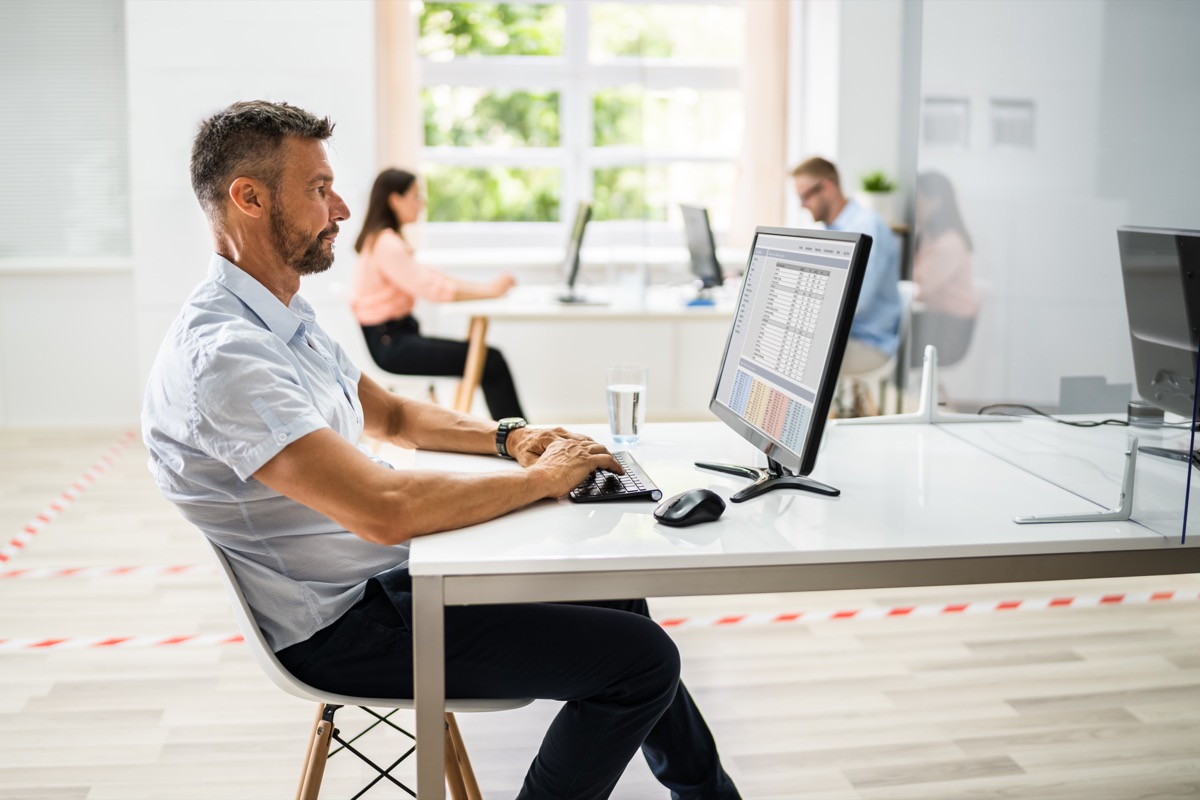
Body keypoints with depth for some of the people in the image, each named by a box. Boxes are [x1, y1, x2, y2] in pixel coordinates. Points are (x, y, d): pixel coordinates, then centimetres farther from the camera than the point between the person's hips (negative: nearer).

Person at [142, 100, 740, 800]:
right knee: (642, 659, -14)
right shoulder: (221, 355, -25)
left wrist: (510, 437, 4)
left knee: (615, 592, 17)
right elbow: (383, 510, -34)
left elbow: (392, 415, 21)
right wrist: (542, 479, -20)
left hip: (387, 574, 10)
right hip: (346, 626, -10)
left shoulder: (285, 321, 8)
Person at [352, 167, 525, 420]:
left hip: (395, 334, 10)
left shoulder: (388, 240, 15)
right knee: (490, 363, -15)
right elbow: (433, 288, -23)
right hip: (388, 343, -10)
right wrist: (489, 290, -18)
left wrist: (485, 286, 2)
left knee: (490, 356, 1)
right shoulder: (385, 244, -17)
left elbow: (428, 276, 13)